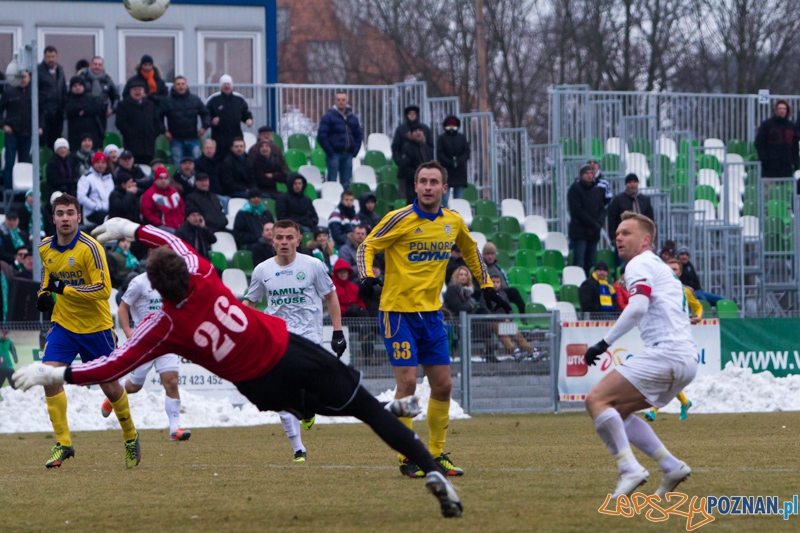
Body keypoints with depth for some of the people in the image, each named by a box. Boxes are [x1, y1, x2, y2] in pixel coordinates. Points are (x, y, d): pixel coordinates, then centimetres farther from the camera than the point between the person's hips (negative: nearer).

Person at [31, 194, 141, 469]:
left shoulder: (90, 247, -18)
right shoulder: (44, 248, 0)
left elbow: (103, 289, -24)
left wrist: (65, 289, -30)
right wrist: (44, 294, 3)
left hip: (96, 327, -4)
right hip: (63, 324, 4)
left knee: (110, 387, 6)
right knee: (49, 377, -17)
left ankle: (130, 437, 33)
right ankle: (63, 443, -7)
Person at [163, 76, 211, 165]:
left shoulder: (195, 100, 5)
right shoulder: (168, 101, -4)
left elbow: (206, 113, 14)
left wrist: (205, 127, -1)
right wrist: (164, 131, -8)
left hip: (192, 139, 2)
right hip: (176, 140, -2)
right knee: (178, 165, -1)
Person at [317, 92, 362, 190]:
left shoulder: (353, 118, 13)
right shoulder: (328, 117, -3)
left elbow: (359, 135, 20)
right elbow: (321, 136, -7)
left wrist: (355, 151, 6)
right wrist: (330, 152, -12)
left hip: (348, 155, 5)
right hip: (334, 155, -5)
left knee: (346, 184, 6)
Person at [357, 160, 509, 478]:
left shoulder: (453, 222, 5)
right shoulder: (400, 219, -11)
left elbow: (470, 251, 24)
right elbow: (367, 246, -7)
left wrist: (486, 286, 25)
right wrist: (367, 276, -24)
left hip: (431, 312, 6)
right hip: (398, 309, -6)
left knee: (443, 386, 6)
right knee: (407, 383, -12)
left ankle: (436, 454, 19)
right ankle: (407, 458, -4)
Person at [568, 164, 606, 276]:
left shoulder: (596, 190, 17)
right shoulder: (575, 189, -3)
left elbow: (602, 209, 15)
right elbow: (577, 210, -11)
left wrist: (599, 222, -7)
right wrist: (594, 223, -13)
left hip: (593, 233, 6)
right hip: (579, 232, -6)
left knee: (590, 263, 5)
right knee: (579, 263, -11)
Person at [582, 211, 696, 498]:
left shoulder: (640, 264, -2)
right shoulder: (662, 268, 29)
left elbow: (638, 307, -19)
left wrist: (605, 343, -19)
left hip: (666, 353, -10)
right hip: (687, 359, 10)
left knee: (596, 400, -13)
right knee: (617, 412, 18)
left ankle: (629, 469, -23)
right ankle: (671, 466, 9)